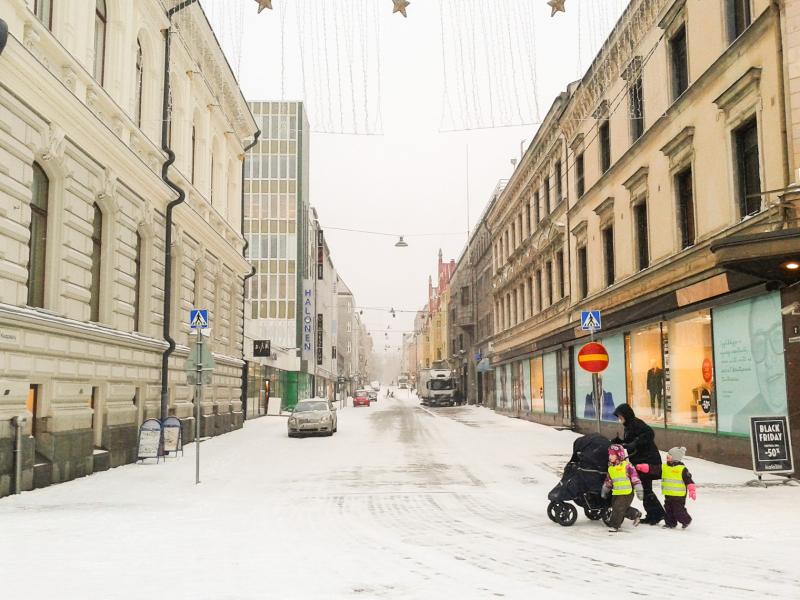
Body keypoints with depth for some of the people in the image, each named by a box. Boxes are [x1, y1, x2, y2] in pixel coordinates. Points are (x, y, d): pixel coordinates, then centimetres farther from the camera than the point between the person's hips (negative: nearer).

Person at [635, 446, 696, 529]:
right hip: (668, 494, 6)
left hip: (679, 496, -6)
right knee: (668, 510, 11)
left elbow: (689, 480, -10)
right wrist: (641, 467, -6)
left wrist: (692, 491, -16)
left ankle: (686, 521, 23)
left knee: (678, 511, -1)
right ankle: (670, 523, 25)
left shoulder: (682, 469, -9)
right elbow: (652, 469, 4)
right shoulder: (664, 467, 7)